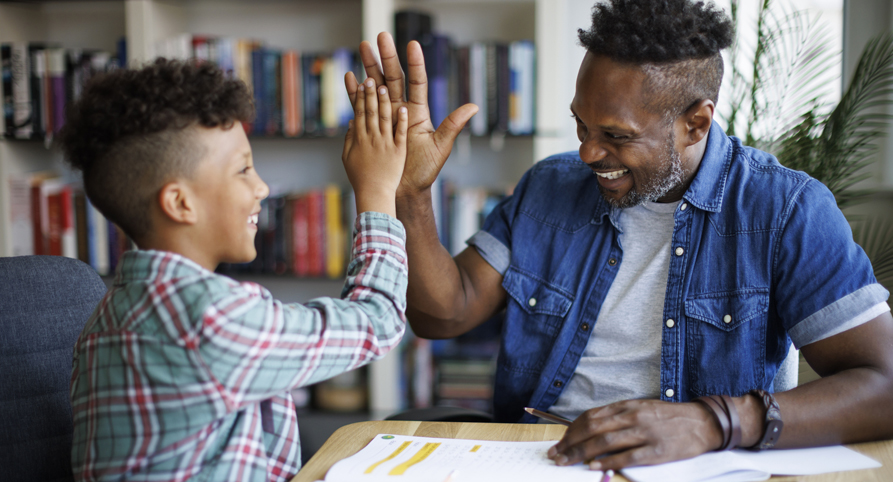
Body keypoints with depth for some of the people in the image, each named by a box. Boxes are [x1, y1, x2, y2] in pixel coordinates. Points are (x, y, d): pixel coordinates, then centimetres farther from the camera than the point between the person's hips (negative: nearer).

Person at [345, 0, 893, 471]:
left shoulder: (786, 209, -6)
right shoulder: (549, 188, 8)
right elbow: (446, 314, 7)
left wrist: (710, 423, -28)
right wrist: (412, 193, -9)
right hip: (533, 457, 4)